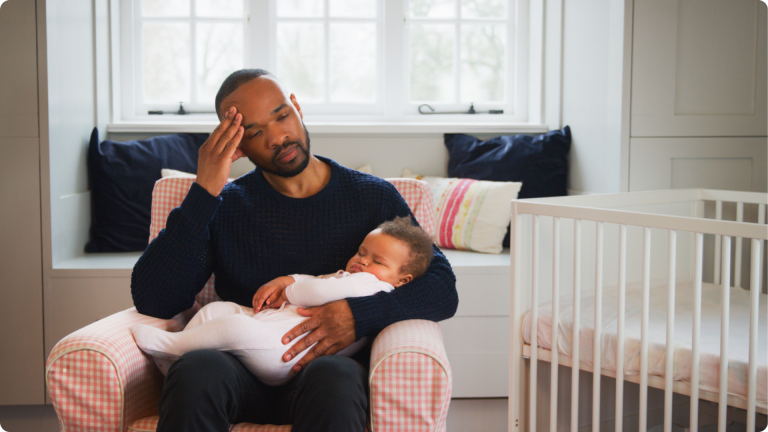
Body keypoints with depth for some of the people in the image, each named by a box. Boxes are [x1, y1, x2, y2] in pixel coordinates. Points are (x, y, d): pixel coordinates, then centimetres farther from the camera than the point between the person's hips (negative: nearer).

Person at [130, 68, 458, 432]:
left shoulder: (373, 197, 10)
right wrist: (203, 192, -8)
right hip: (241, 366, 1)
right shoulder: (224, 206, 10)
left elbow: (443, 290, 3)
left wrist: (359, 315, -16)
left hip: (333, 363, -1)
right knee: (195, 371, -34)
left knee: (332, 378, -38)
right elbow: (152, 301, -2)